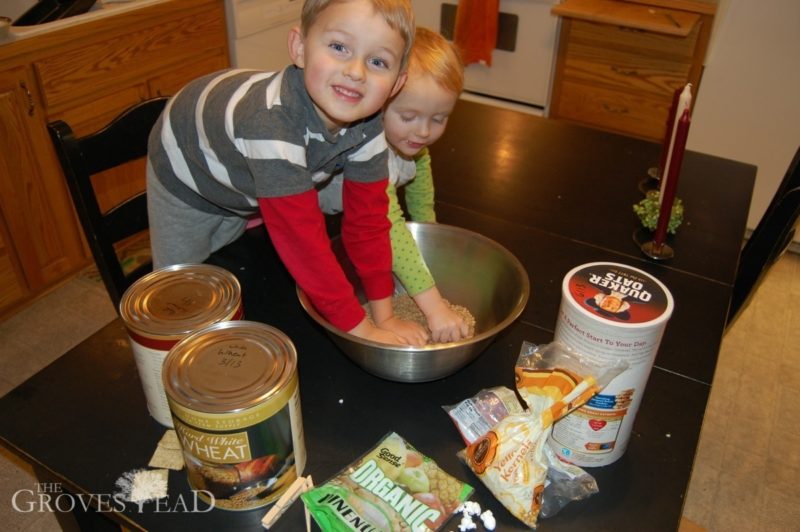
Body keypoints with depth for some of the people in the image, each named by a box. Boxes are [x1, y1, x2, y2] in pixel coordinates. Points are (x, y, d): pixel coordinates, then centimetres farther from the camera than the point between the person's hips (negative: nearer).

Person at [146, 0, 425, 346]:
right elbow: (302, 238, -47)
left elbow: (368, 220, -20)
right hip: (186, 171, -4)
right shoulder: (273, 122, -49)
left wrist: (384, 315, -19)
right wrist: (360, 328, -40)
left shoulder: (368, 125, -28)